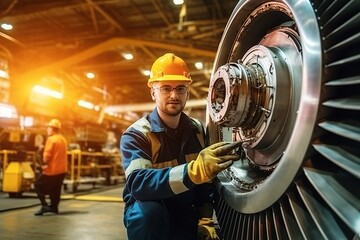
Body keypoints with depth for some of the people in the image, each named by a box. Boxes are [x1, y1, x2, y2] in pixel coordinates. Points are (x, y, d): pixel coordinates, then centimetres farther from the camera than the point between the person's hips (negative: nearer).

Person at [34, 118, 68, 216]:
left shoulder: (51, 139, -14)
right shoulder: (63, 139, 13)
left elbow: (47, 154, -19)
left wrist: (44, 163, -4)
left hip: (52, 169, -8)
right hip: (62, 169, 8)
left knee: (39, 185, 5)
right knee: (55, 189, 17)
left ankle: (44, 205, -2)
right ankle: (54, 207, 23)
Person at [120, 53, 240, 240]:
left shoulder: (197, 130, -2)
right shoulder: (136, 134, -18)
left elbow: (206, 181, 4)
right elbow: (138, 183, -37)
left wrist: (205, 219, -8)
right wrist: (193, 171, -50)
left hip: (185, 214, 4)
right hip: (148, 213, -4)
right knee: (149, 210, -35)